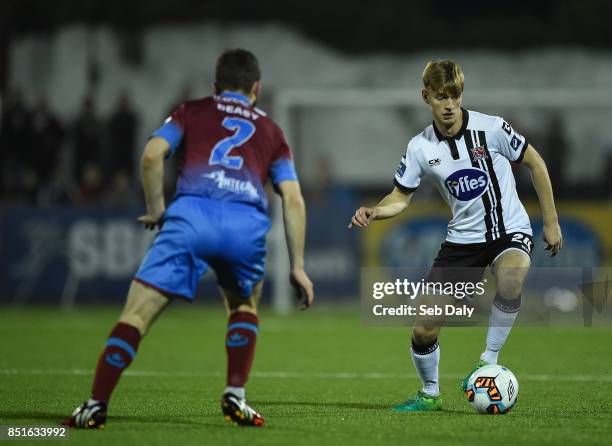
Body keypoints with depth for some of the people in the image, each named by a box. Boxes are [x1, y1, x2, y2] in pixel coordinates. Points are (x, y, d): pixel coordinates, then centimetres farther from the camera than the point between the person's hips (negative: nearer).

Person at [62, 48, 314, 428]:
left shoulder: (192, 112, 24)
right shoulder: (270, 131, 29)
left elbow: (152, 155, 5)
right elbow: (293, 199, 18)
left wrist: (156, 210, 17)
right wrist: (298, 267, 17)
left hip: (191, 215, -2)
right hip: (248, 224, 2)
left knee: (137, 313, 0)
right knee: (244, 307, 29)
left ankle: (96, 406, -9)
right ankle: (236, 397, 16)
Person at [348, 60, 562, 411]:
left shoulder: (491, 129, -14)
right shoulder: (420, 148, -6)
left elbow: (535, 162, -1)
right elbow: (401, 198, 4)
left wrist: (551, 221, 0)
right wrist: (374, 212, -19)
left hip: (510, 230, -3)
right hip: (463, 237, 3)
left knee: (510, 279, -39)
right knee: (424, 330, -3)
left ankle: (489, 361, -18)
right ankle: (430, 394, 26)